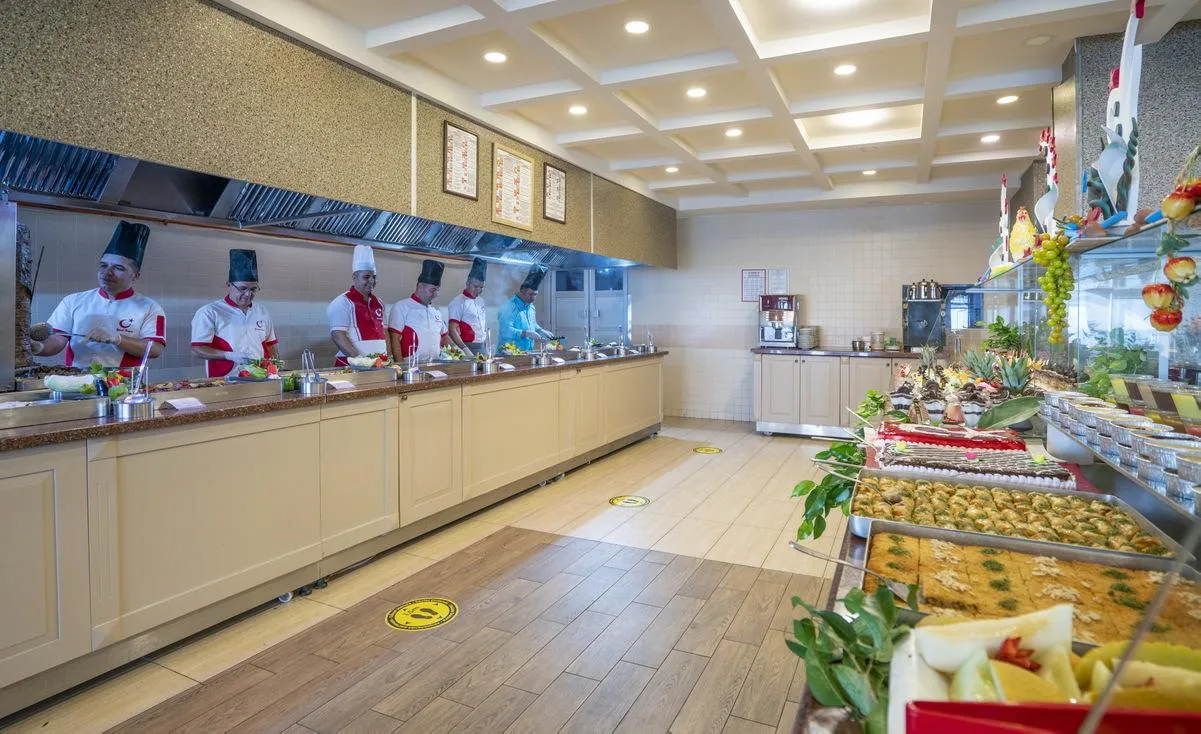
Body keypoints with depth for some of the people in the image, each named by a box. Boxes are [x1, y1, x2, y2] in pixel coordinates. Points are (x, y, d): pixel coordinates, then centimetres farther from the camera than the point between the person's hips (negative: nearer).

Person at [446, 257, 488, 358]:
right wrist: (465, 350, -22)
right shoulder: (458, 302, -8)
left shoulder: (480, 302, 14)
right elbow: (453, 331, -13)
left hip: (481, 348, 7)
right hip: (467, 348, -7)